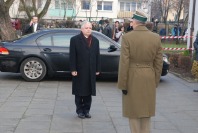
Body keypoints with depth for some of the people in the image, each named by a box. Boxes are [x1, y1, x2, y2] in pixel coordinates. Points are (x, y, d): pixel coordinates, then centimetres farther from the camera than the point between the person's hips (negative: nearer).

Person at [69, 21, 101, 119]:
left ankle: (86, 110, 18)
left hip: (91, 72, 4)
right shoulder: (75, 40, -2)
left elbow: (97, 56, 9)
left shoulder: (95, 40, 11)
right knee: (79, 92, 4)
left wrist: (97, 69, 4)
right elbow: (72, 56, -6)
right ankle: (80, 111, 13)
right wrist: (73, 69, -12)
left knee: (88, 92, 8)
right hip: (79, 71, -3)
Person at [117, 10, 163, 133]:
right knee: (146, 111, 17)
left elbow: (124, 63, -13)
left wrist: (123, 85, -7)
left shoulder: (127, 37, -12)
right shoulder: (156, 38, -2)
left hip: (132, 79, -3)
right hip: (149, 80, 3)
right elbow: (158, 63, 1)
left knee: (134, 113, 8)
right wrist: (155, 82, 11)